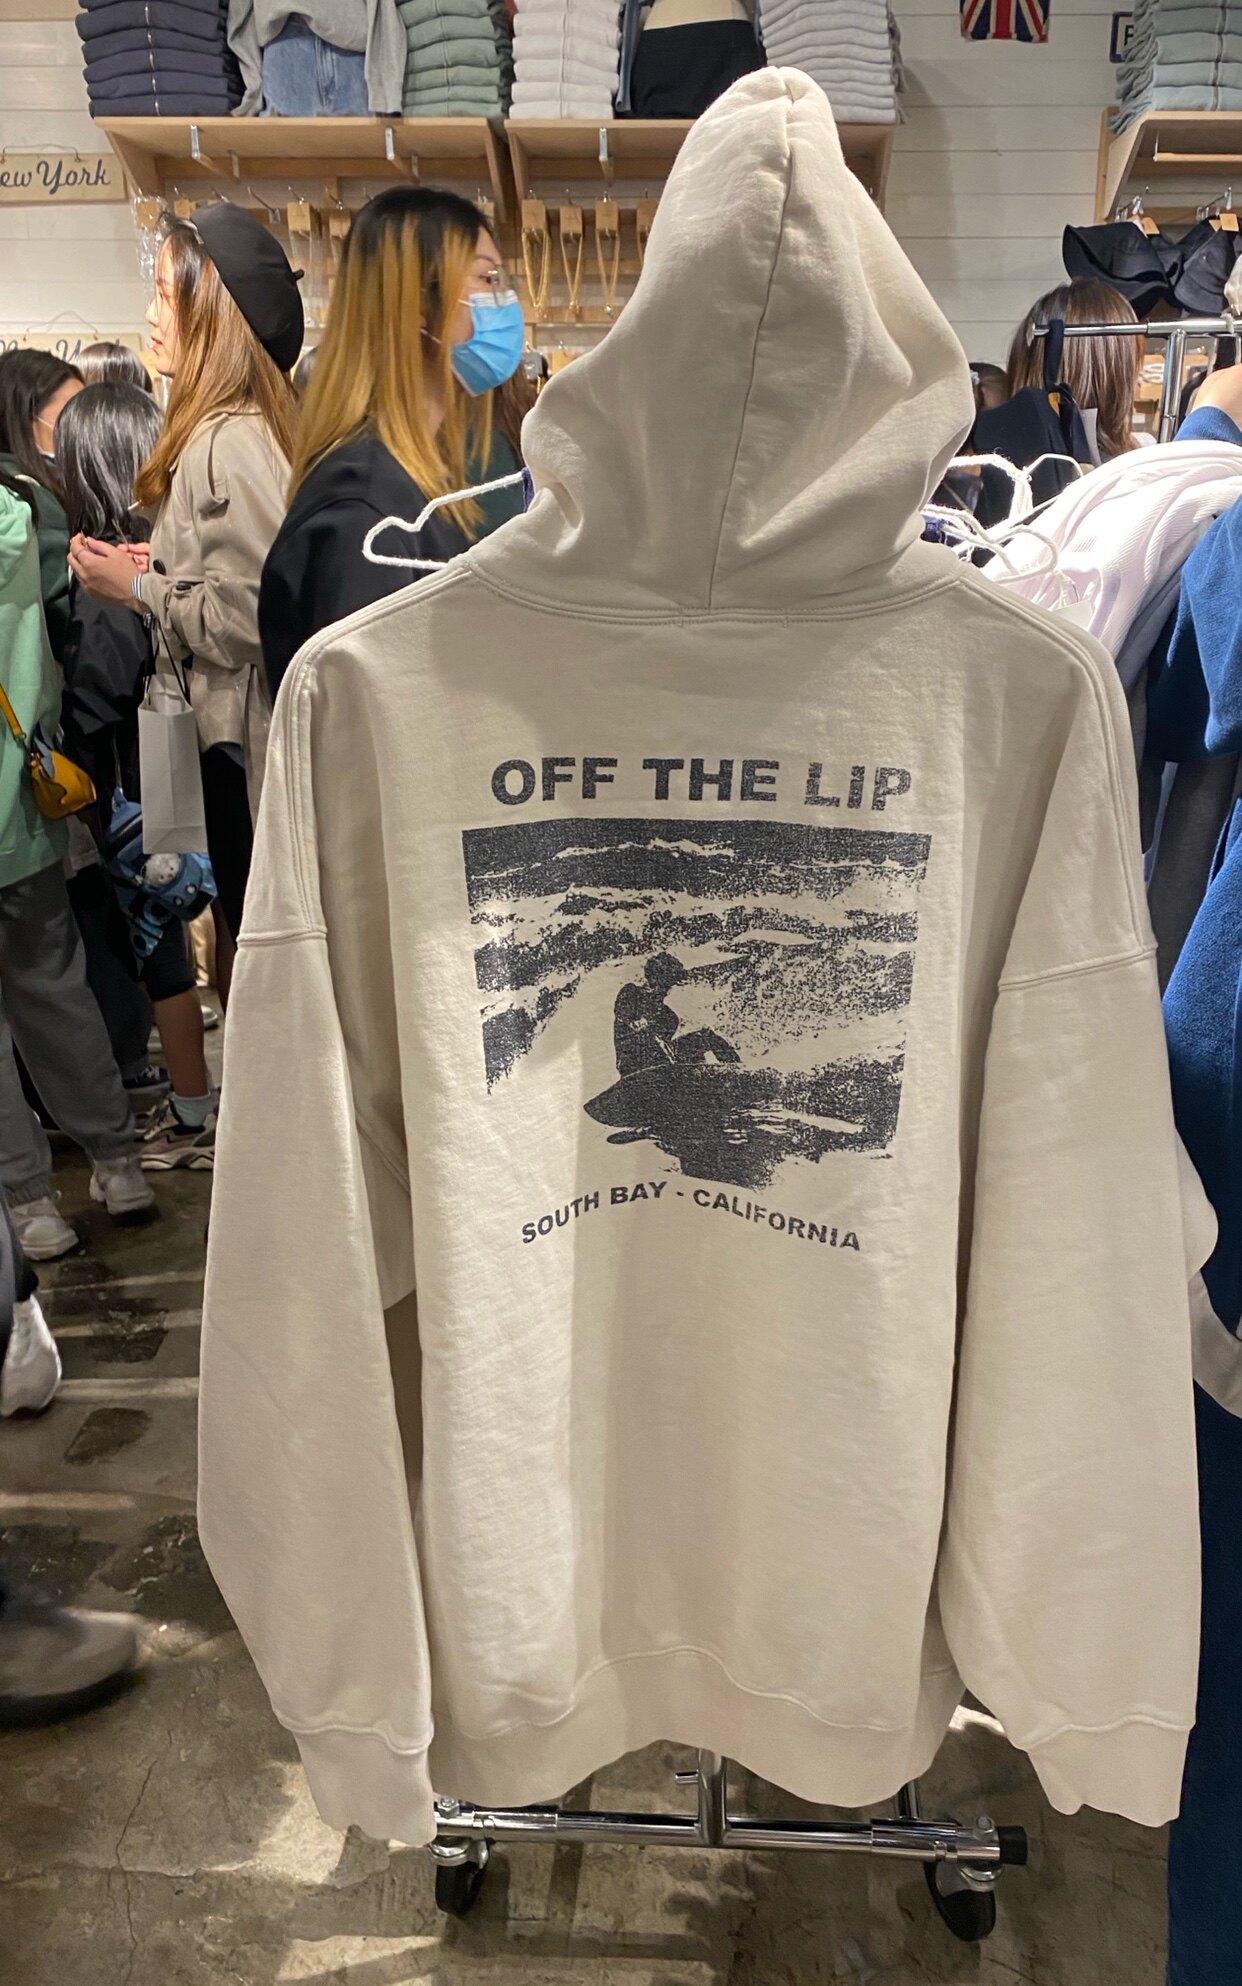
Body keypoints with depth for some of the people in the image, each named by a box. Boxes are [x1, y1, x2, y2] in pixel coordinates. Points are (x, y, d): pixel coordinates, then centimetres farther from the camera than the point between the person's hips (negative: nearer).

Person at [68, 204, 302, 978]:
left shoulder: (227, 442, -19)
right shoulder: (258, 422, 10)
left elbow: (254, 609, -26)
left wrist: (141, 587, -13)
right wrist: (163, 563, 7)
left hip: (247, 741, -9)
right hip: (246, 732, 9)